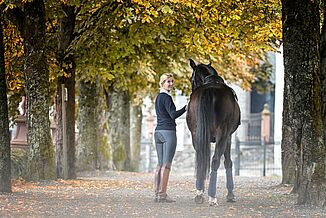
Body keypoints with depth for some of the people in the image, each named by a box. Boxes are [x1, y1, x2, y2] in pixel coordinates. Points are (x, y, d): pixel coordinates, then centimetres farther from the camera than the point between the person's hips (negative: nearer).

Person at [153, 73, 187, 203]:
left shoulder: (158, 97, 17)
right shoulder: (166, 97, -11)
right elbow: (173, 114, -21)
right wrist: (185, 108, -28)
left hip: (158, 132, 9)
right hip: (168, 131, -9)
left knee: (160, 164, 9)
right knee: (166, 165, -8)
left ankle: (157, 194, 7)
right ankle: (162, 195, -10)